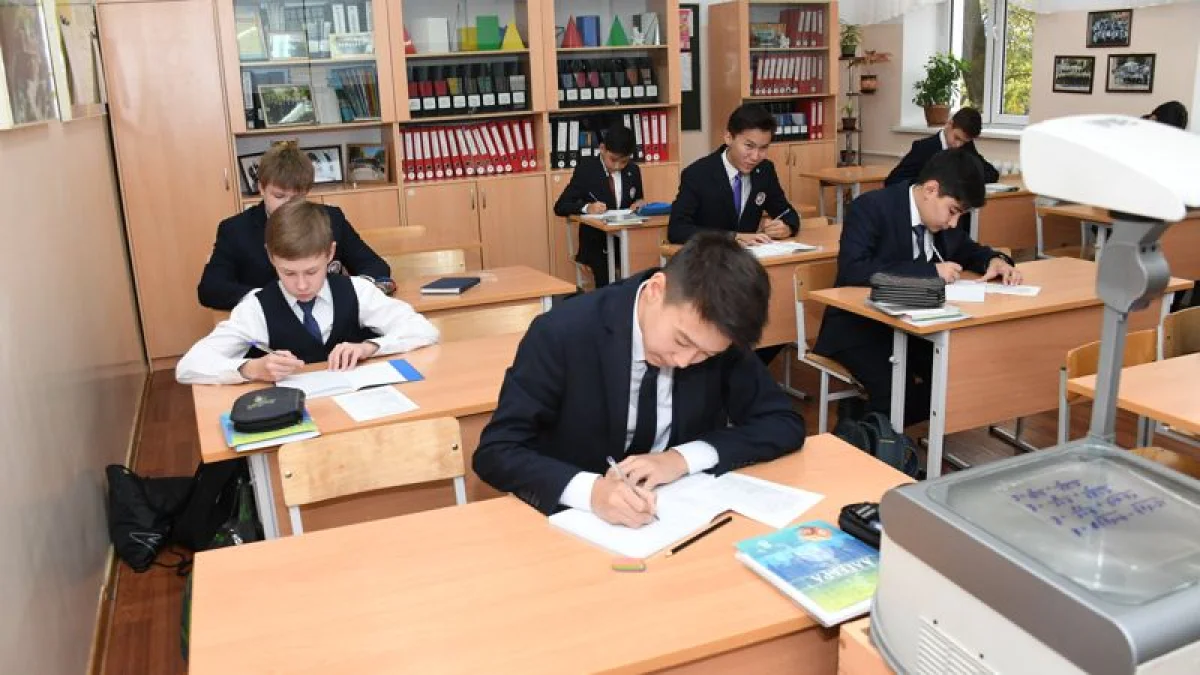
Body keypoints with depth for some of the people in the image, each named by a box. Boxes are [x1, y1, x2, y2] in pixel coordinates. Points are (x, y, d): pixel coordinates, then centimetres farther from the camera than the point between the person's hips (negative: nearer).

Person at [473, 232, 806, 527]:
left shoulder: (716, 336, -9)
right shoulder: (562, 334, -19)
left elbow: (785, 424, -6)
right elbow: (495, 452, -18)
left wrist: (683, 458, -20)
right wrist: (591, 489, -35)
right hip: (580, 519, -2)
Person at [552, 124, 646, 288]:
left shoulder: (633, 170, 7)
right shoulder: (586, 169, -4)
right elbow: (560, 207, -6)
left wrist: (640, 204, -5)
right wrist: (586, 207, -25)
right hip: (596, 244, -3)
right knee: (608, 287, -27)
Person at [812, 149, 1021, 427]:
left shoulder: (941, 220, 4)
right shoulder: (871, 207, -17)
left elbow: (967, 250, 23)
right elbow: (853, 270, -31)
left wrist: (995, 260, -1)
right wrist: (931, 271, -30)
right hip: (859, 326, -8)